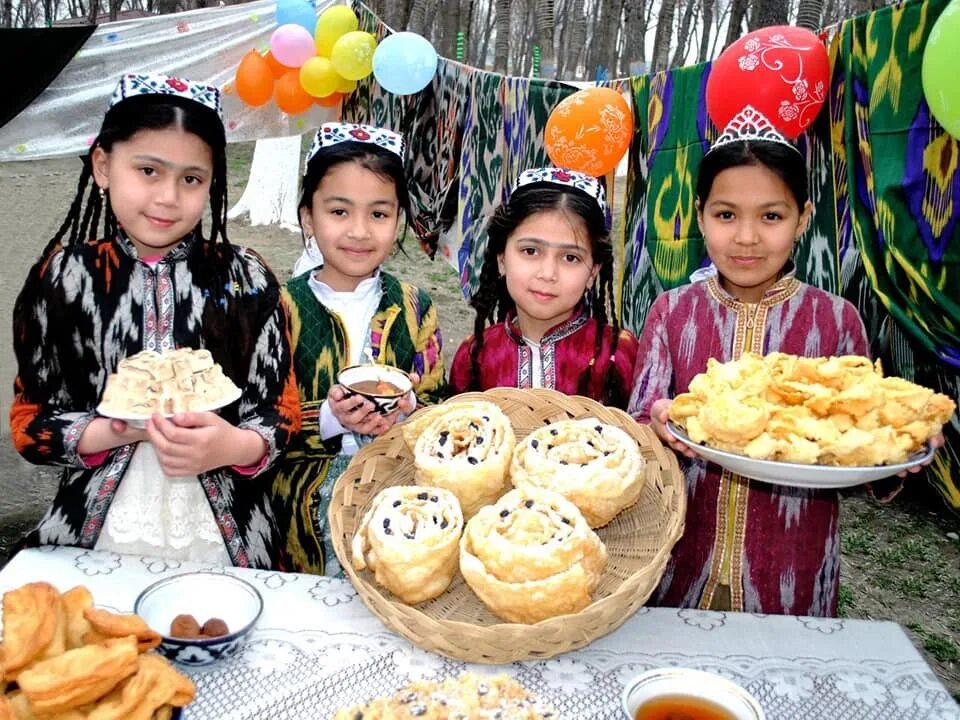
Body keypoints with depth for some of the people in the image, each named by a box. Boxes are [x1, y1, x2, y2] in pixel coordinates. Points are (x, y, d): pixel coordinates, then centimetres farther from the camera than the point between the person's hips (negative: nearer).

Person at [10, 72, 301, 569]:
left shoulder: (247, 281, -5)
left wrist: (233, 446, -26)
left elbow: (282, 414, -5)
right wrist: (116, 431, -19)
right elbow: (29, 423, 0)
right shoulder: (62, 278, -3)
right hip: (92, 535, 1)